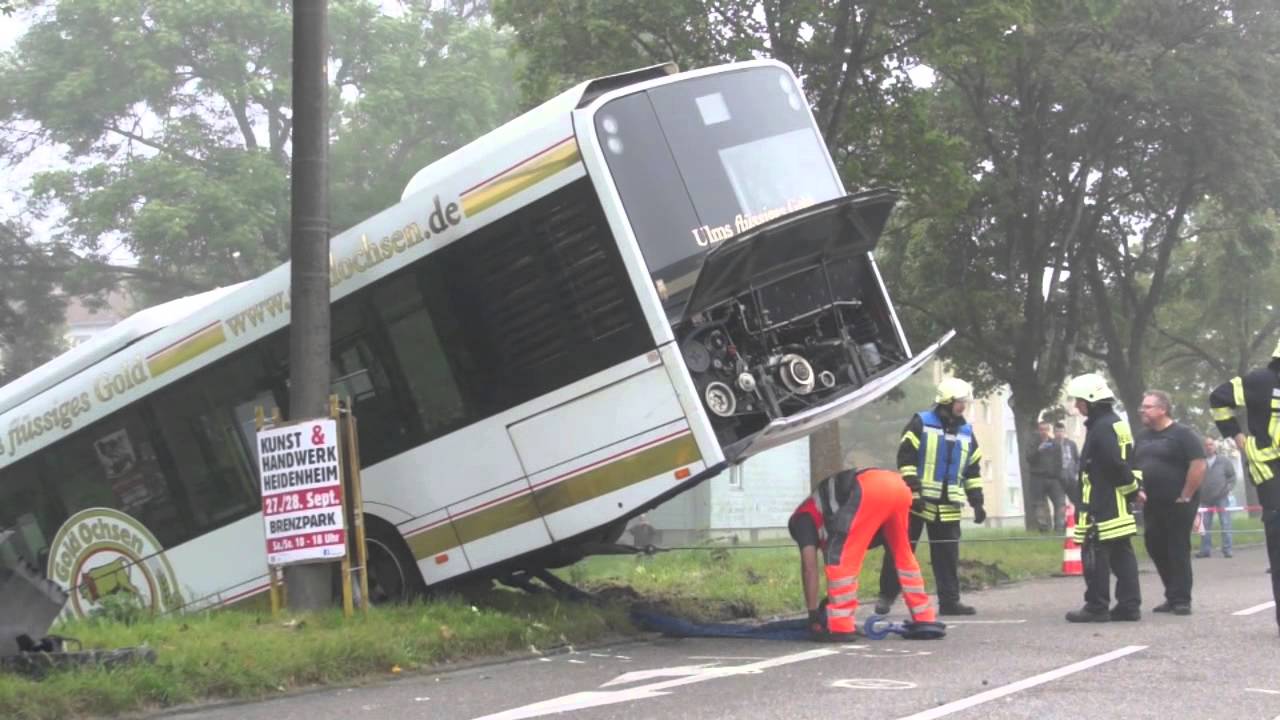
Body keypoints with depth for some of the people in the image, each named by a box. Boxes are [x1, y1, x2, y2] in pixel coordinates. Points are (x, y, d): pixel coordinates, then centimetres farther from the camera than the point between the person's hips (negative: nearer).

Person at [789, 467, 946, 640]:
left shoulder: (801, 519, 22)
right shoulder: (826, 514, 42)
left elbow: (809, 567, 14)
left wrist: (814, 615, 17)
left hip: (869, 490, -8)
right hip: (897, 485, 8)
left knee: (840, 558, 4)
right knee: (903, 555, 25)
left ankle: (839, 627, 2)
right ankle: (926, 620, 26)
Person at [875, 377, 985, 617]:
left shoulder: (966, 432, 13)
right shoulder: (921, 424, -4)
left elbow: (973, 471, 17)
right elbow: (905, 459, -9)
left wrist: (977, 502, 10)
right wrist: (913, 492, -16)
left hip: (948, 506, 5)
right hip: (916, 501, -5)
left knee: (948, 554, 5)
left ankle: (949, 600, 10)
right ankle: (886, 595, 8)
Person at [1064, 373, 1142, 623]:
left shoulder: (1102, 427, -15)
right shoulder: (1118, 423, 17)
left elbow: (1115, 464, -20)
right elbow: (1124, 462, 19)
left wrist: (1132, 488, -9)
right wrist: (1132, 487, 13)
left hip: (1102, 506, -10)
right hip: (1118, 504, 10)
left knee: (1095, 555, -6)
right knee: (1121, 554, 11)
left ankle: (1097, 607, -4)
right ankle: (1129, 604, 12)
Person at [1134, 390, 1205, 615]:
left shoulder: (1183, 434, -8)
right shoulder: (1143, 437, 14)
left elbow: (1198, 465, -15)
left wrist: (1185, 496, -15)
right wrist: (1137, 490, 8)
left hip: (1177, 504, -7)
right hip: (1152, 505, 7)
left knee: (1178, 551, -5)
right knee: (1156, 550, 8)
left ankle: (1181, 599, 1)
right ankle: (1172, 597, 19)